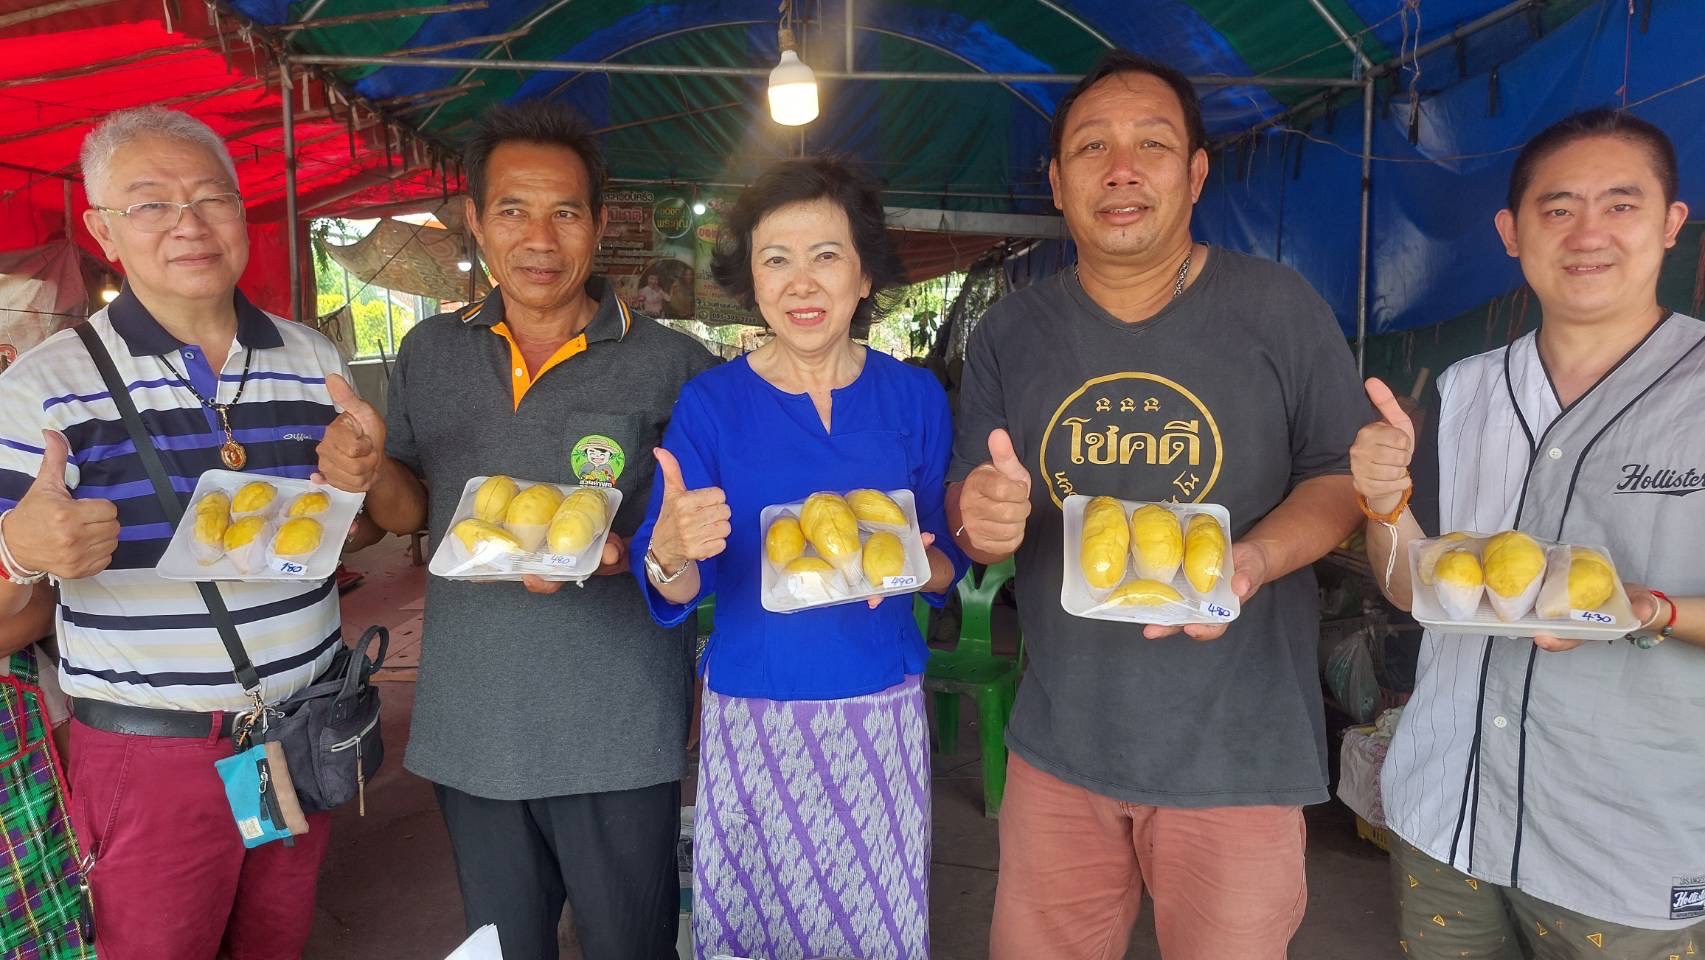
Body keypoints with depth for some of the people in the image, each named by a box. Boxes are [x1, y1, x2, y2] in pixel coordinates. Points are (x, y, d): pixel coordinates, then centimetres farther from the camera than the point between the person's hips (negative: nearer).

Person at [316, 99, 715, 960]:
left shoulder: (672, 364, -9)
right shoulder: (430, 353, 4)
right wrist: (373, 469, -9)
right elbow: (412, 511, 12)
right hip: (471, 730, 4)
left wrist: (618, 555, -23)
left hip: (617, 735, -3)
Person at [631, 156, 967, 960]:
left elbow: (950, 562, 6)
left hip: (881, 713, 1)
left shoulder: (915, 398, -1)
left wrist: (914, 564, -17)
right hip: (749, 719, -1)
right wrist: (670, 554, -28)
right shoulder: (709, 404, -6)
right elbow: (679, 593, -6)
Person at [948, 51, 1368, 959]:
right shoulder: (1009, 332, 2)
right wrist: (982, 520, -18)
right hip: (1059, 742, 3)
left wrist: (1253, 559, -21)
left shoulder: (1278, 307, -4)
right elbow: (968, 509, 7)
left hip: (1238, 749, -2)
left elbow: (1341, 474, -1)